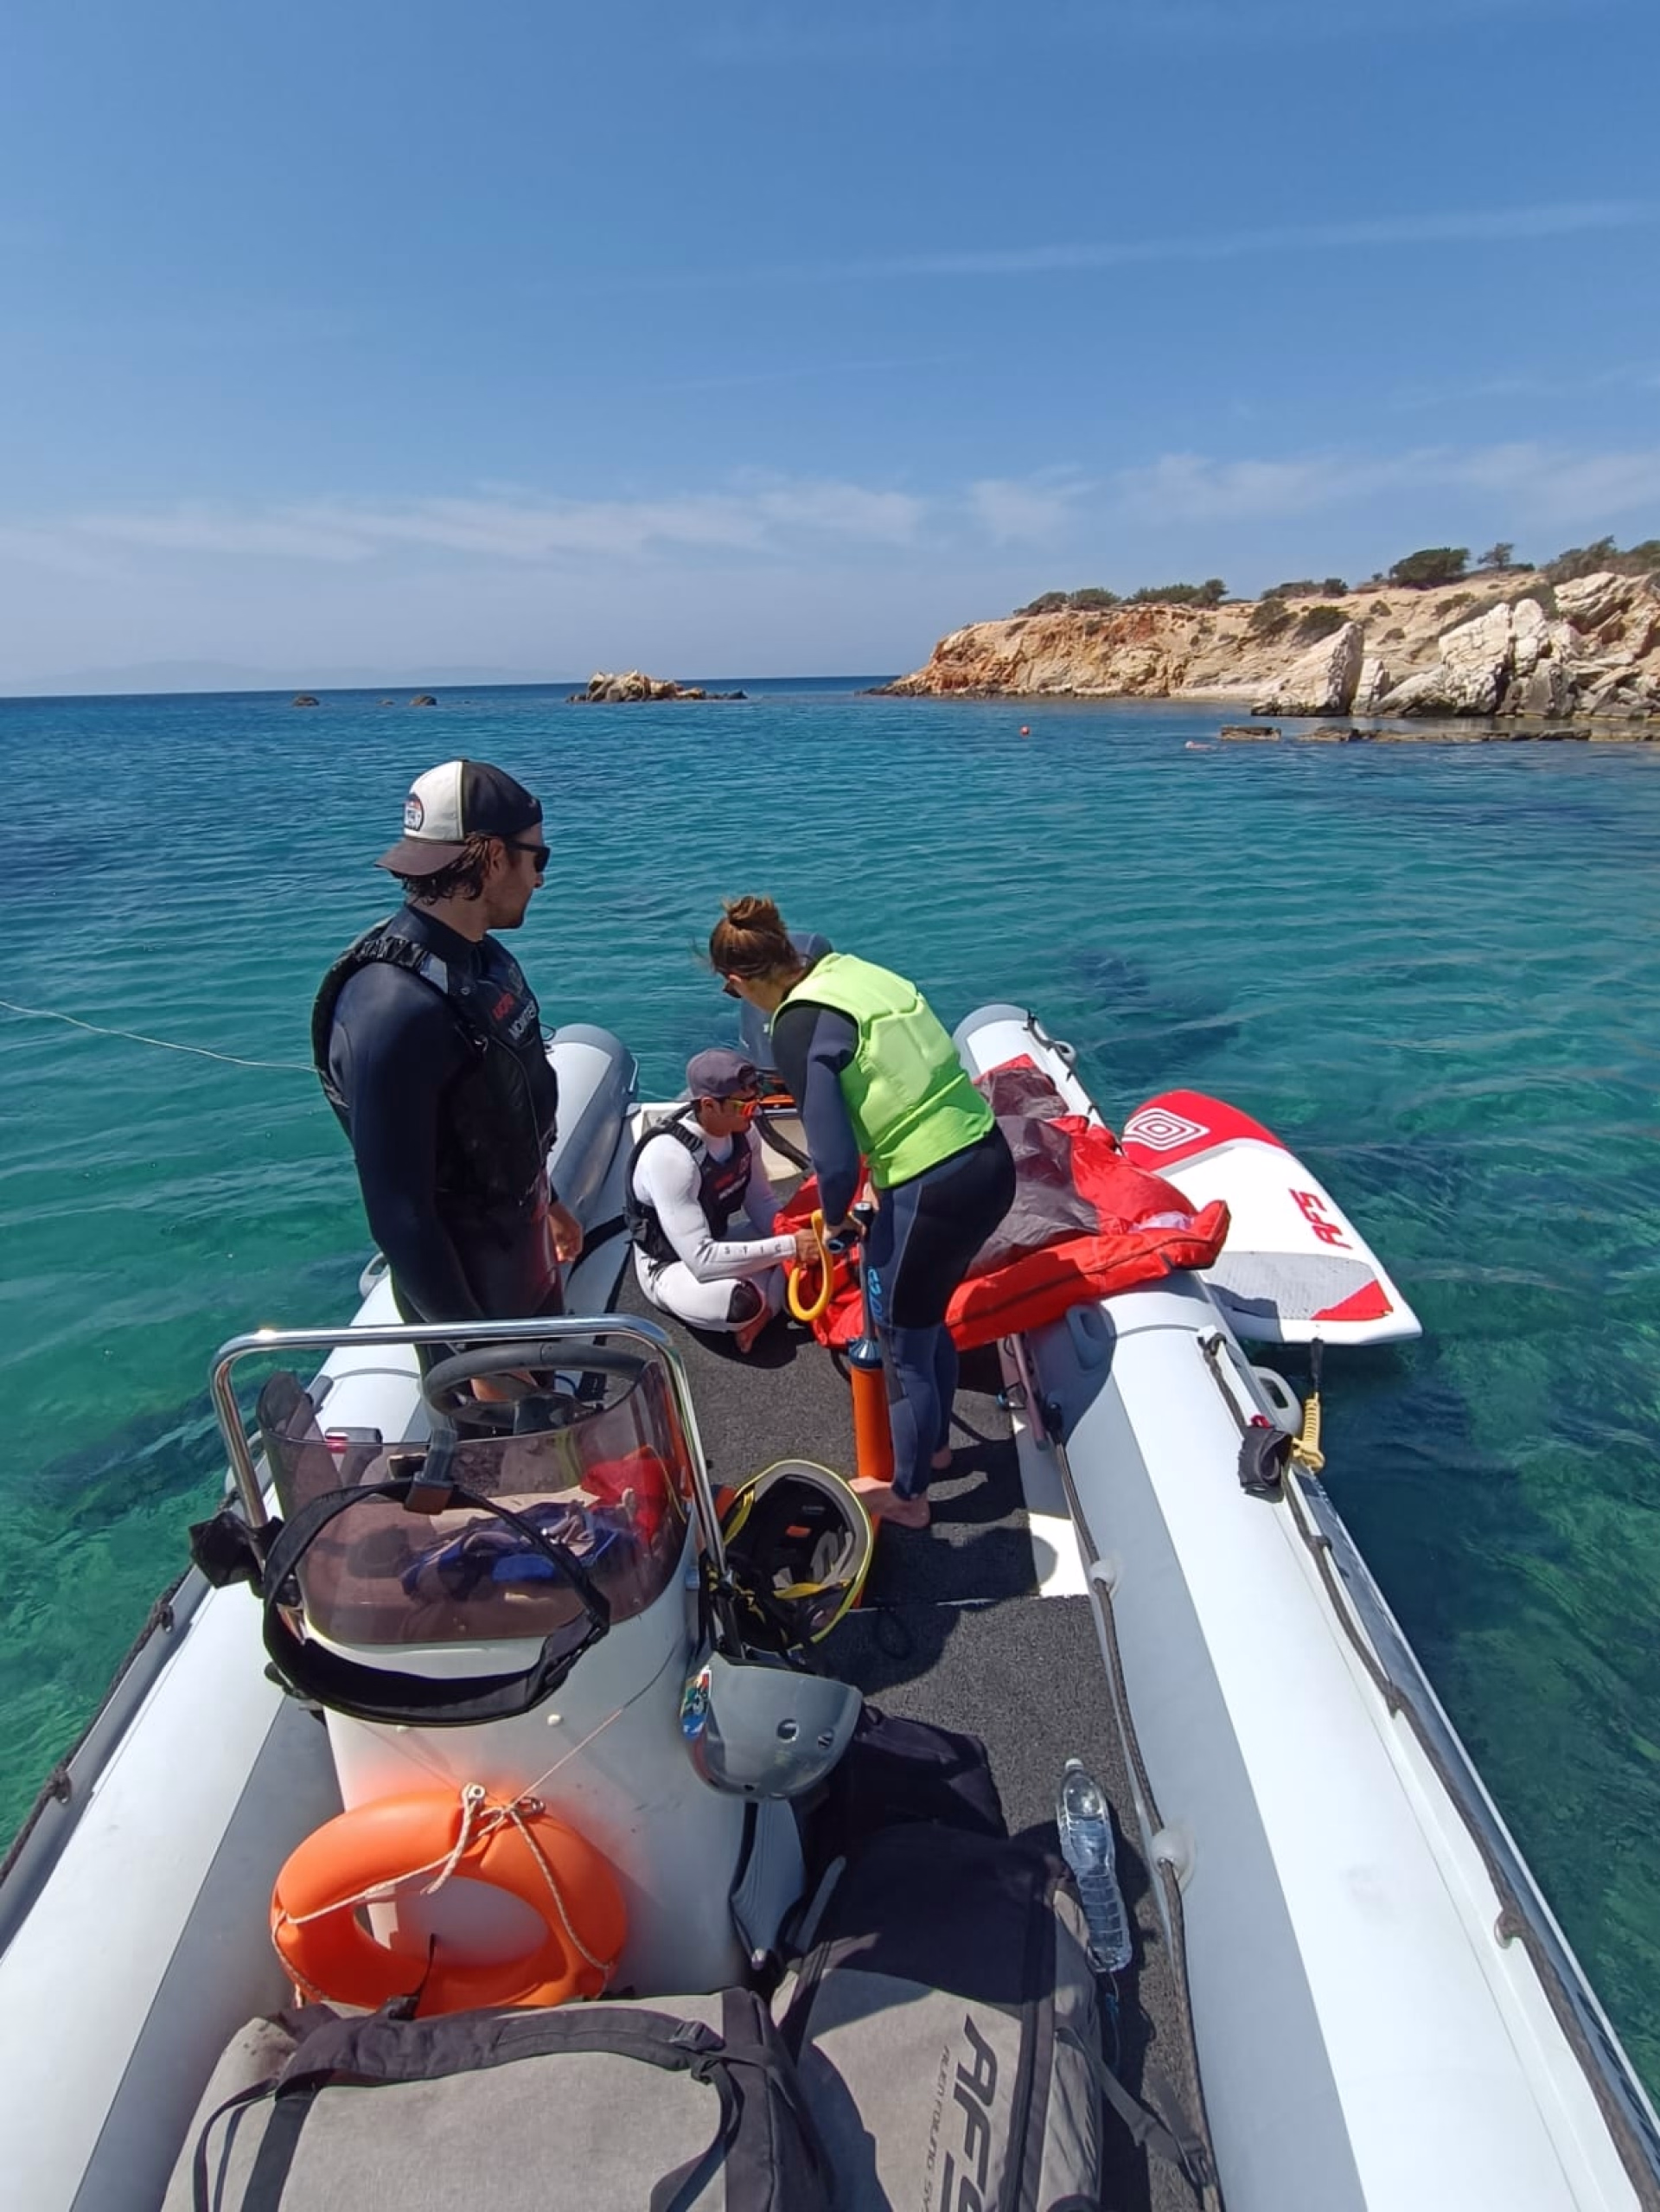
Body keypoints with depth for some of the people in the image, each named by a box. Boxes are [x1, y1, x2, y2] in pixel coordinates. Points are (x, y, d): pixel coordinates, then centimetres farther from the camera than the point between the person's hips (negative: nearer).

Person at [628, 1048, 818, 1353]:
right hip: (670, 1266, -7)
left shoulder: (742, 1131, -12)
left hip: (717, 1242, 7)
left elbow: (762, 1203, 0)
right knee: (741, 1304, -37)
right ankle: (755, 1308, -4)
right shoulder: (670, 1156, -34)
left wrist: (795, 1235, -21)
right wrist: (790, 1246, -37)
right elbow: (701, 1260, -37)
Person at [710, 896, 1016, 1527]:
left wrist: (833, 1220, 6)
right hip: (988, 1158, 8)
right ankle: (935, 1442, 53)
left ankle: (907, 1495, 38)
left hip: (934, 1190, -8)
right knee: (926, 1318, 29)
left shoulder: (797, 1027, -14)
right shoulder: (855, 971, 6)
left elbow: (836, 1158, -16)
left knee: (902, 1343, 16)